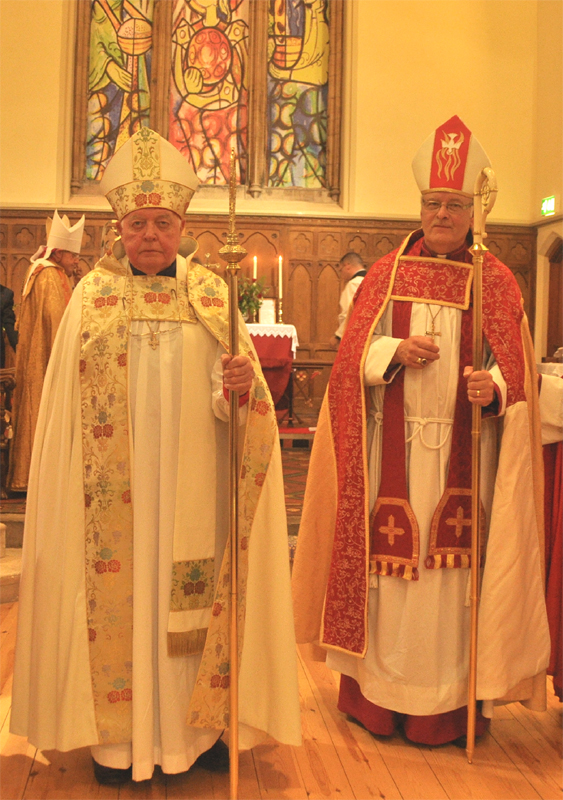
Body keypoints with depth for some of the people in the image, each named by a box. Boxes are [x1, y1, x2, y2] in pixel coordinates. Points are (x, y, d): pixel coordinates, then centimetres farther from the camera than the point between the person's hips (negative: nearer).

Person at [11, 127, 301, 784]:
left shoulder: (211, 295, 5)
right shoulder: (92, 296, 4)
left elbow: (235, 398, -1)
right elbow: (67, 406, 4)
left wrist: (242, 385, -23)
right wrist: (77, 480, -1)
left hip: (192, 488, 1)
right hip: (115, 491, 0)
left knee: (193, 596, 6)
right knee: (118, 593, 4)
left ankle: (200, 724, 23)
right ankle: (119, 736, 20)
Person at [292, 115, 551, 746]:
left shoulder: (496, 282, 6)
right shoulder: (387, 274, 9)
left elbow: (514, 368, 0)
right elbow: (353, 357, 6)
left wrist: (494, 387, -21)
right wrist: (395, 351, -13)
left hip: (462, 452, -1)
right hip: (394, 448, 1)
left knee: (455, 560, 2)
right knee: (388, 557, 4)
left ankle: (452, 700, 17)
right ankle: (380, 689, 20)